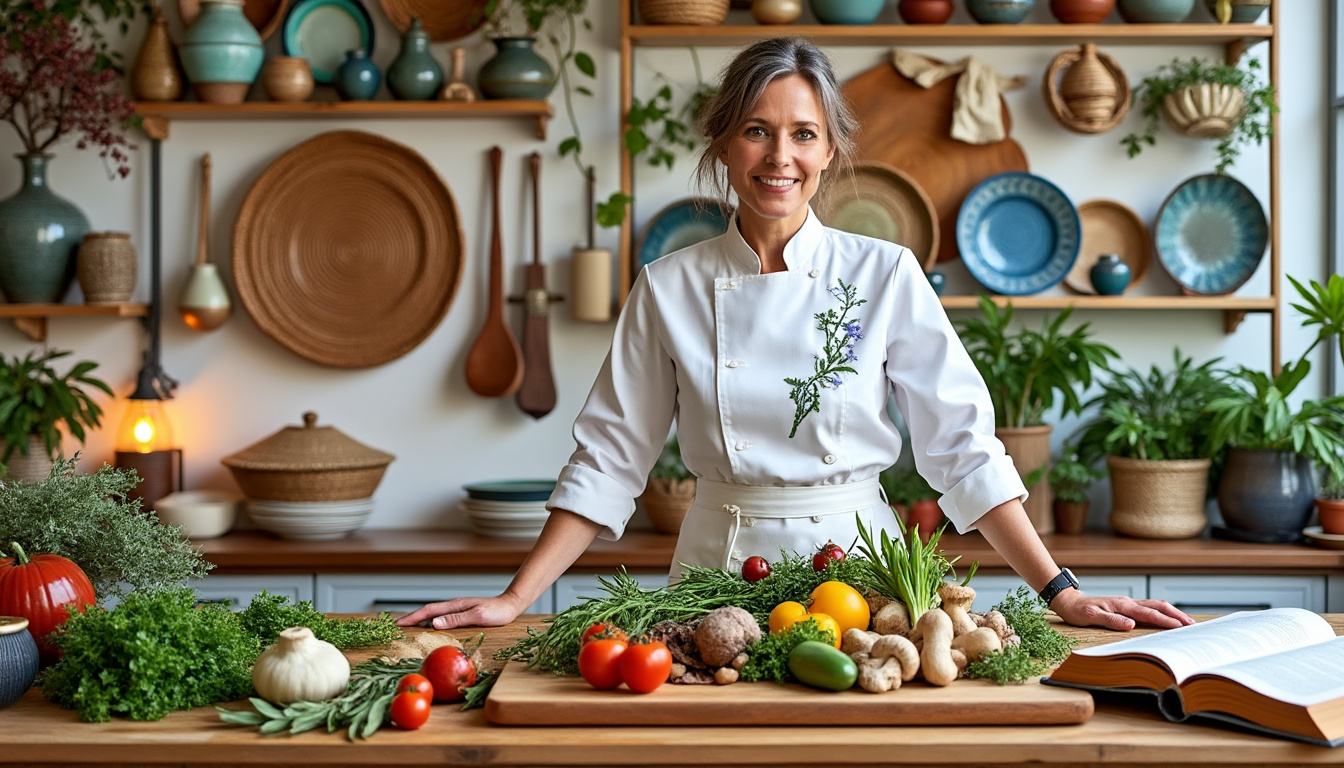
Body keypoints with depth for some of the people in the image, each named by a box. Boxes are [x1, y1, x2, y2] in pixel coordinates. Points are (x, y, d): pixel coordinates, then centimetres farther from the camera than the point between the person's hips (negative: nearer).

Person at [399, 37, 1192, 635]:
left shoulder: (885, 275, -3)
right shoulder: (670, 287, 0)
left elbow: (964, 444, -2)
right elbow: (610, 459, 2)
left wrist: (1060, 592, -8)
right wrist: (515, 600, -4)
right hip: (718, 573, 1)